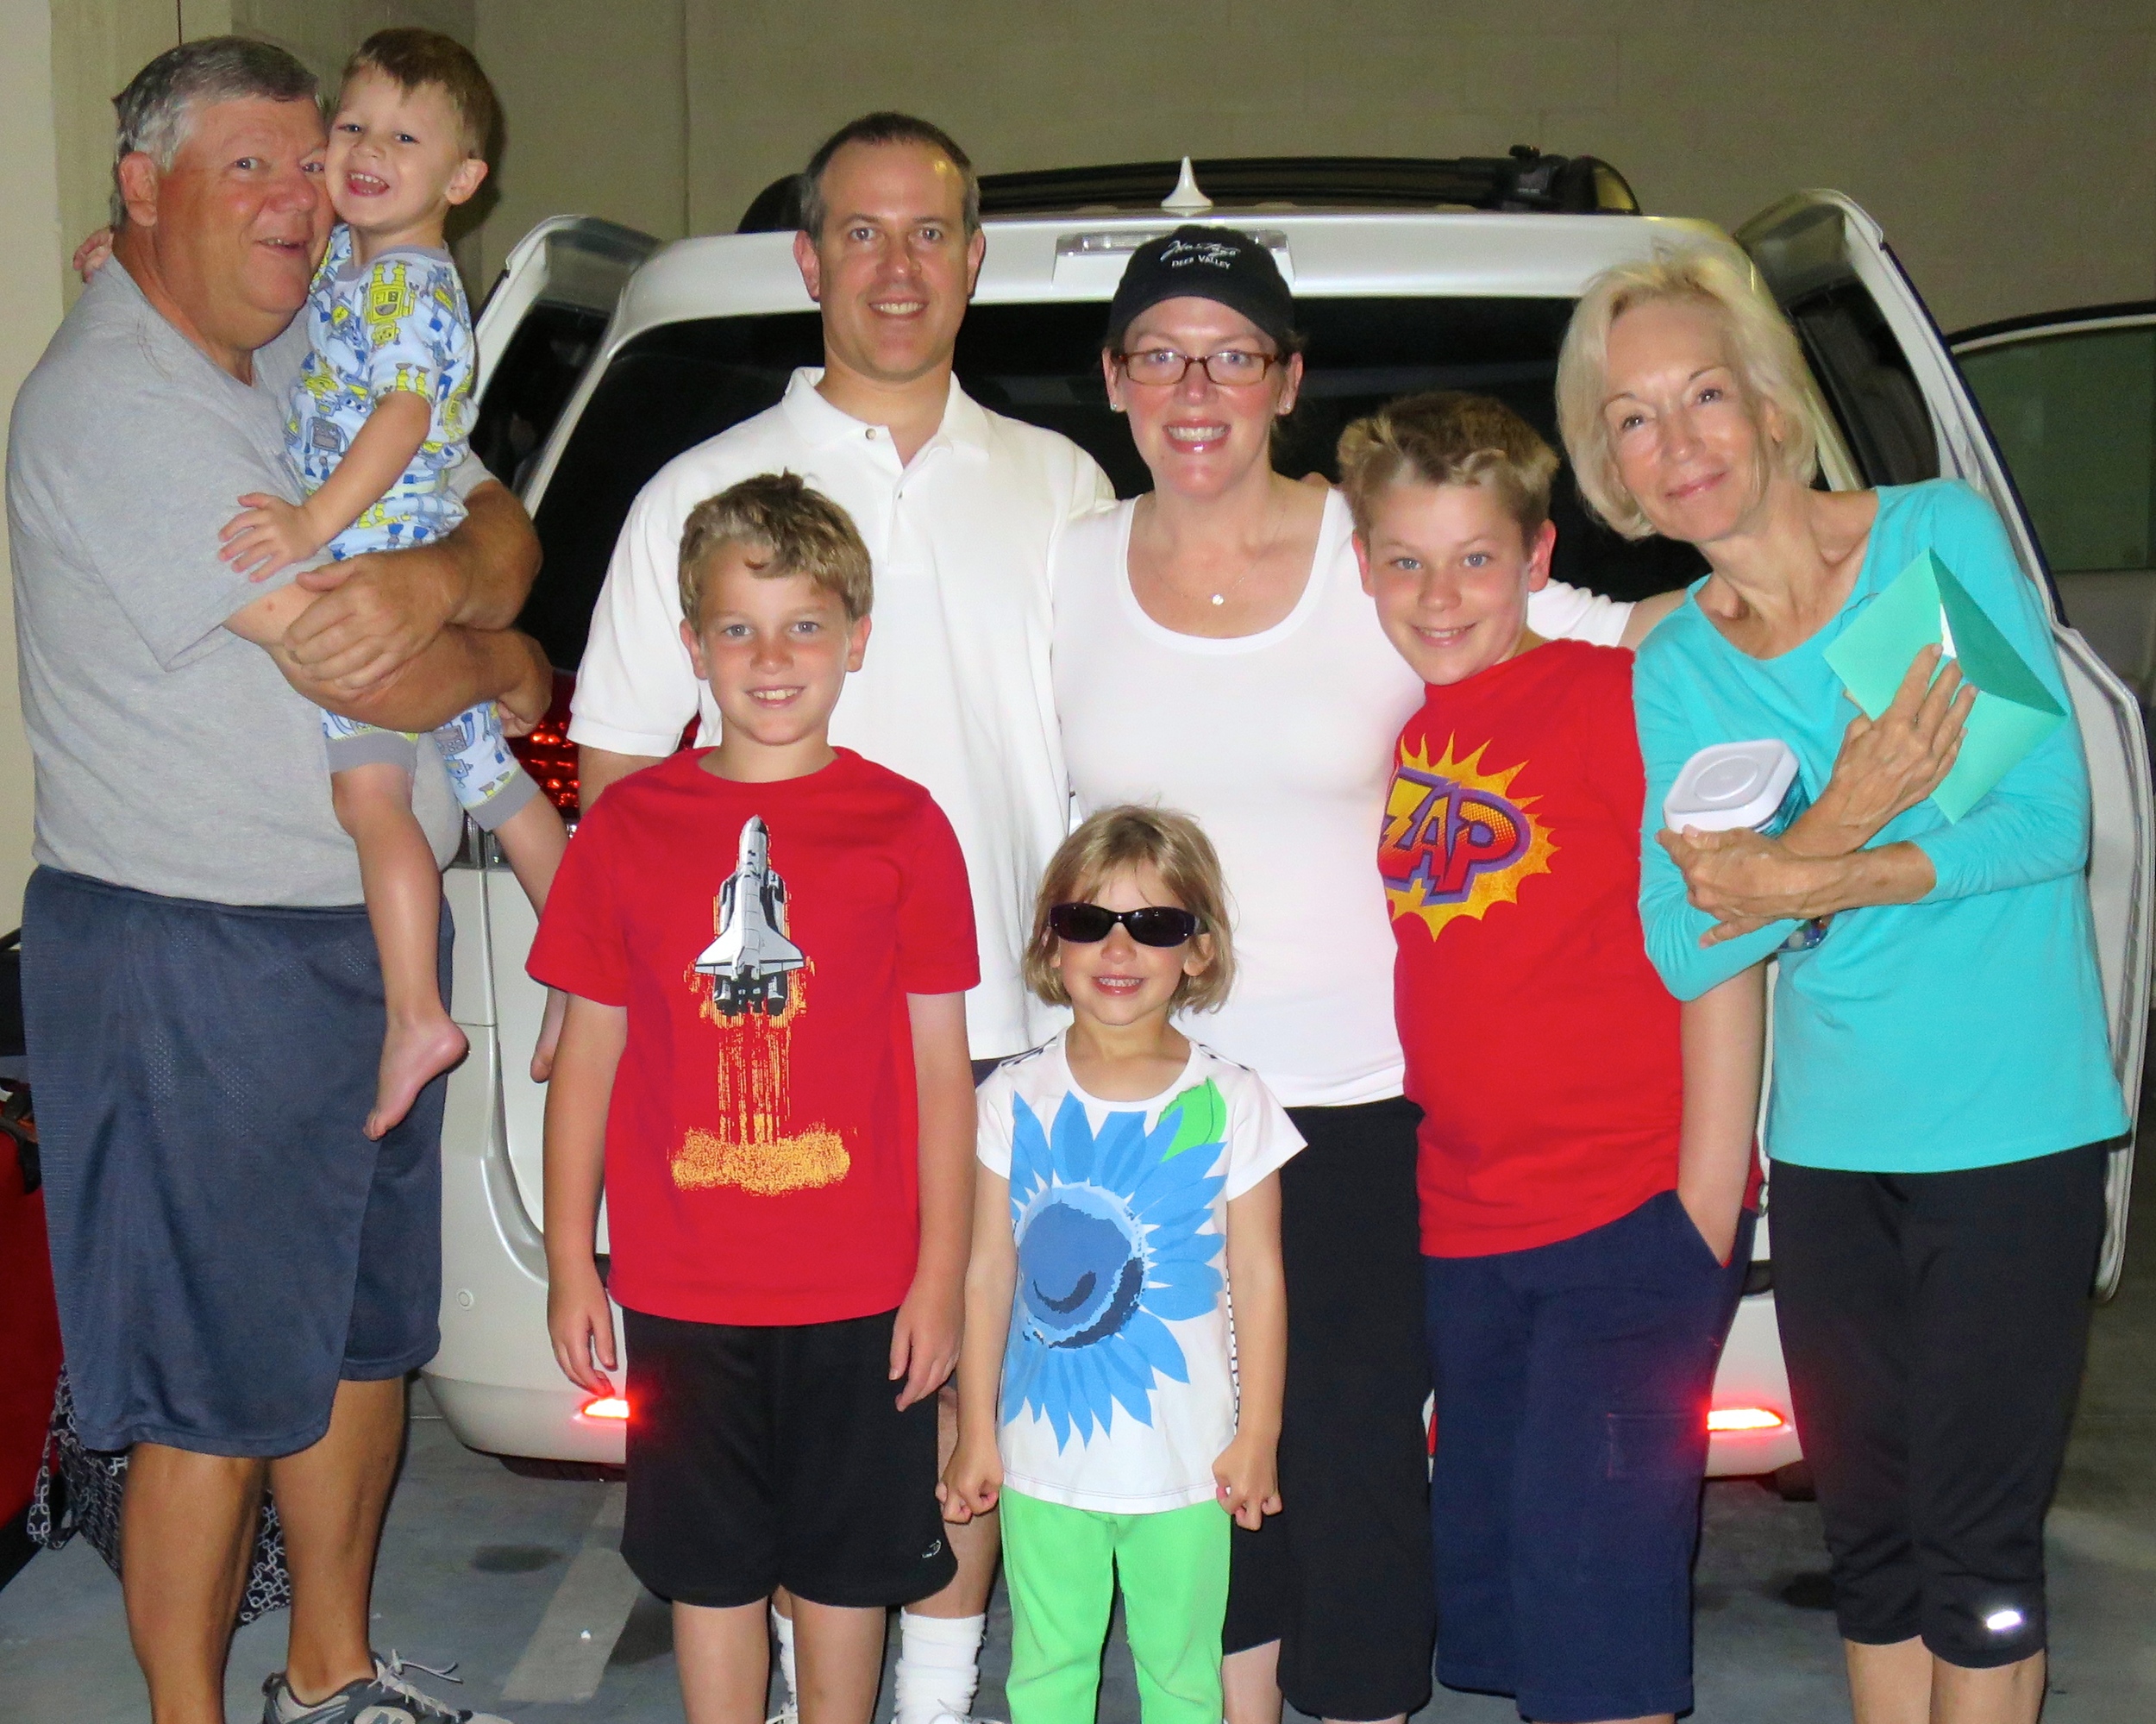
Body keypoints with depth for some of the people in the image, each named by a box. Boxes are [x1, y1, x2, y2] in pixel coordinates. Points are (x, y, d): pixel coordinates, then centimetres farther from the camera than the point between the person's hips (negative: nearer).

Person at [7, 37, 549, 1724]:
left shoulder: (320, 358, 10)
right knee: (217, 1386, 2)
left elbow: (505, 528, 3)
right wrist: (505, 663, -3)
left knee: (366, 1326, 20)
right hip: (188, 965, -9)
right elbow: (355, 667, -23)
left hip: (372, 935, 9)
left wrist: (433, 580, -21)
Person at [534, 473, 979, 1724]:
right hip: (682, 1291, 1)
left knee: (845, 1567, 13)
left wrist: (941, 1277, -2)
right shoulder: (630, 825, 1)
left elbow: (941, 1068, 0)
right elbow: (588, 1055, 5)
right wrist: (570, 1264, 4)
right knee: (713, 1569, 13)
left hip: (863, 1291, -1)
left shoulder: (904, 826, -3)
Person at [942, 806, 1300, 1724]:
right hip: (1043, 1453, 1)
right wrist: (977, 1432, 2)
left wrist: (1257, 1436, -1)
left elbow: (1258, 1278, -1)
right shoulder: (1015, 1098, -3)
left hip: (1186, 1461, -1)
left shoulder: (1229, 1103, -6)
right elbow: (988, 1271, 1)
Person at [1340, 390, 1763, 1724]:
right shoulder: (1381, 729, 8)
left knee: (1594, 1594, -4)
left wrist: (1703, 1223, -13)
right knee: (1488, 1597, 14)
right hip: (1462, 1226, 6)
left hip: (1635, 1214, -6)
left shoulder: (1622, 700, -7)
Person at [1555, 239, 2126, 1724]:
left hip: (2011, 1127, -4)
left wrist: (1808, 882, -18)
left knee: (1975, 1532, 2)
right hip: (1829, 1141, 4)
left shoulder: (1943, 536, -6)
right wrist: (1837, 829, -18)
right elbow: (1681, 954, -2)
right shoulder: (1675, 666, 5)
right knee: (1868, 1529, 15)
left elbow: (2051, 817, -12)